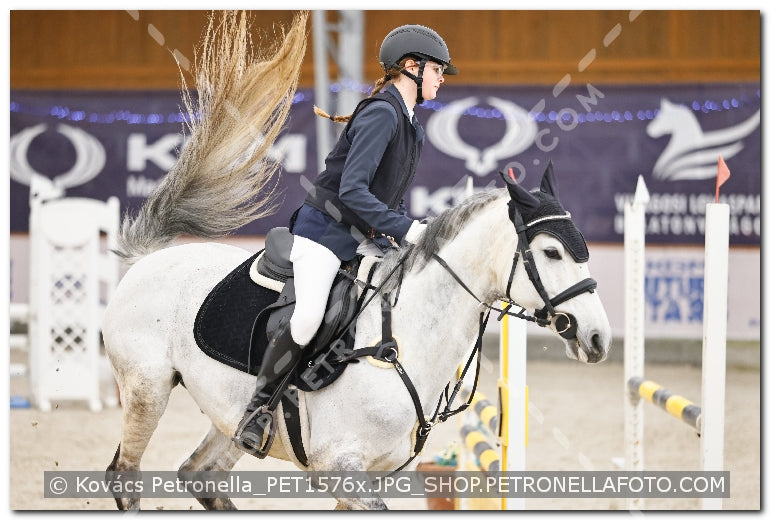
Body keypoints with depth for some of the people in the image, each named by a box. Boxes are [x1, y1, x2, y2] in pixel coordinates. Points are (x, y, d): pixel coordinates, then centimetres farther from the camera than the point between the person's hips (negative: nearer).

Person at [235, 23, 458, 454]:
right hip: (325, 229, -10)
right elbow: (352, 190, -25)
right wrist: (405, 229, -27)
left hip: (365, 239, 10)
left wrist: (414, 234, 6)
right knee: (308, 320, -29)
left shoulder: (413, 126, 13)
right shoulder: (381, 114, -17)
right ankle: (260, 402, -9)